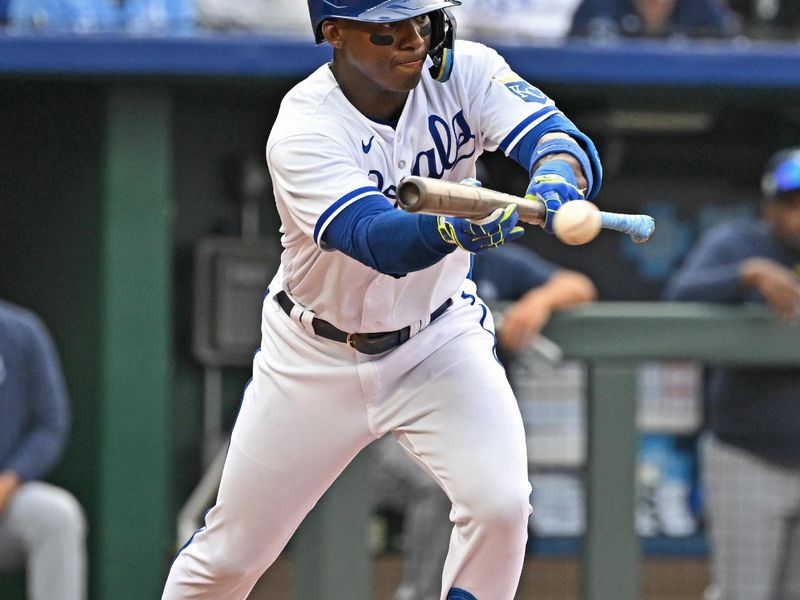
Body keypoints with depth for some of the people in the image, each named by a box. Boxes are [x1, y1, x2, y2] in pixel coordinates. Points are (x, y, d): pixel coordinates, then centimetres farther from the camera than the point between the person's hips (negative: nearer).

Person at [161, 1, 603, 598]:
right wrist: (457, 228, -60)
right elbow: (380, 241, -39)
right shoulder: (303, 130, -25)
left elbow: (569, 144, -30)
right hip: (316, 359, -1)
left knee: (500, 503, -22)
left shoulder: (464, 72, -16)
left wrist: (555, 181, -53)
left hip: (437, 341, 2)